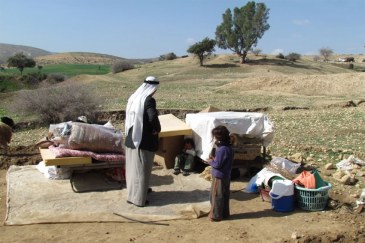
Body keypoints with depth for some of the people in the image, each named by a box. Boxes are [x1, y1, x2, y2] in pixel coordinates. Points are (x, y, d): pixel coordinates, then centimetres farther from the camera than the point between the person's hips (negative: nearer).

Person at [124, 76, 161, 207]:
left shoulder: (133, 97, 5)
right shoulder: (149, 100, -19)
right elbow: (152, 118, -34)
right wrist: (157, 129, -15)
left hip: (132, 138, 8)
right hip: (144, 140, -8)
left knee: (133, 166, 20)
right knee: (142, 168, 4)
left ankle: (134, 191, 37)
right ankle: (138, 198, 12)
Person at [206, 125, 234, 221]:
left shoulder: (221, 149, -25)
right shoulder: (229, 147, 4)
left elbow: (217, 164, -23)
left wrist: (210, 161, -5)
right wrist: (214, 158, 7)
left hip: (219, 176, -9)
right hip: (226, 176, 9)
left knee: (216, 196, 4)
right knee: (224, 196, 18)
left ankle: (216, 215, 14)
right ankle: (224, 213, 28)